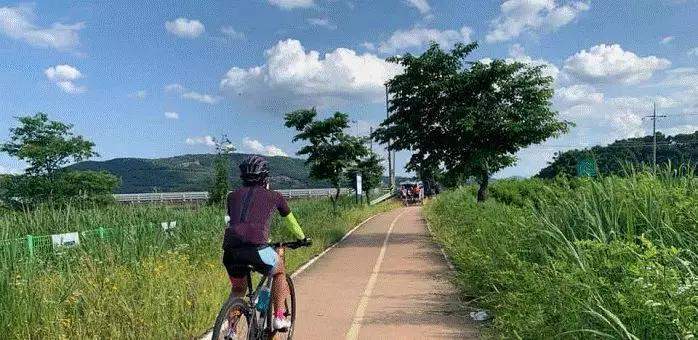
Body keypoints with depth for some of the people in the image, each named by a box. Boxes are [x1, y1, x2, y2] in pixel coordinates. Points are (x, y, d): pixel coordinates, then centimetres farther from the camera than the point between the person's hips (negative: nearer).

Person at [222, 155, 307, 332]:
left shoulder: (233, 196, 25)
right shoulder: (273, 196, 19)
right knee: (279, 272, 27)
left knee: (238, 289, 29)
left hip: (230, 249, 4)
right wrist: (302, 238, 54)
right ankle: (279, 317, 23)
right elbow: (290, 221, 34)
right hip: (256, 247, -3)